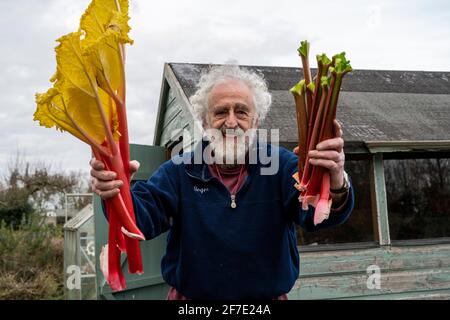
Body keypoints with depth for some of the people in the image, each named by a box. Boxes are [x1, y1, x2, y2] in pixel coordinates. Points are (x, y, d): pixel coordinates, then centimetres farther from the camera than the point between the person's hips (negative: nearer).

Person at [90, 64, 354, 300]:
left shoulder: (281, 165, -8)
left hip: (268, 295, 0)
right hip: (191, 294, 1)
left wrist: (336, 184, -47)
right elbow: (143, 216, -17)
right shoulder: (179, 171, -4)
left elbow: (319, 213, -24)